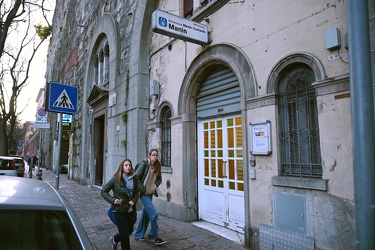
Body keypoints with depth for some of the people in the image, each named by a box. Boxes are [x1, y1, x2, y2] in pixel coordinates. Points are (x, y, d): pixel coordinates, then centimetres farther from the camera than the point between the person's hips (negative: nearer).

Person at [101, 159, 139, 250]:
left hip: (131, 210, 5)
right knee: (125, 233, 2)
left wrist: (134, 201, -10)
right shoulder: (116, 179, -14)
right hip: (119, 210, -5)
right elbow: (103, 191, -6)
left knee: (130, 230, 18)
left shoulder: (134, 179, -2)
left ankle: (115, 239, 47)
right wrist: (113, 200, -17)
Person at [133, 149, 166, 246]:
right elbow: (136, 177, -15)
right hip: (144, 193, -7)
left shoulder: (157, 166, 4)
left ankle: (138, 235, 32)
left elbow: (159, 179, 16)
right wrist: (142, 189, -16)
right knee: (153, 213, -10)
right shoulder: (144, 164, -15)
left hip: (150, 193, 7)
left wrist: (155, 186, 0)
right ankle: (156, 237, 3)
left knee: (145, 214, 15)